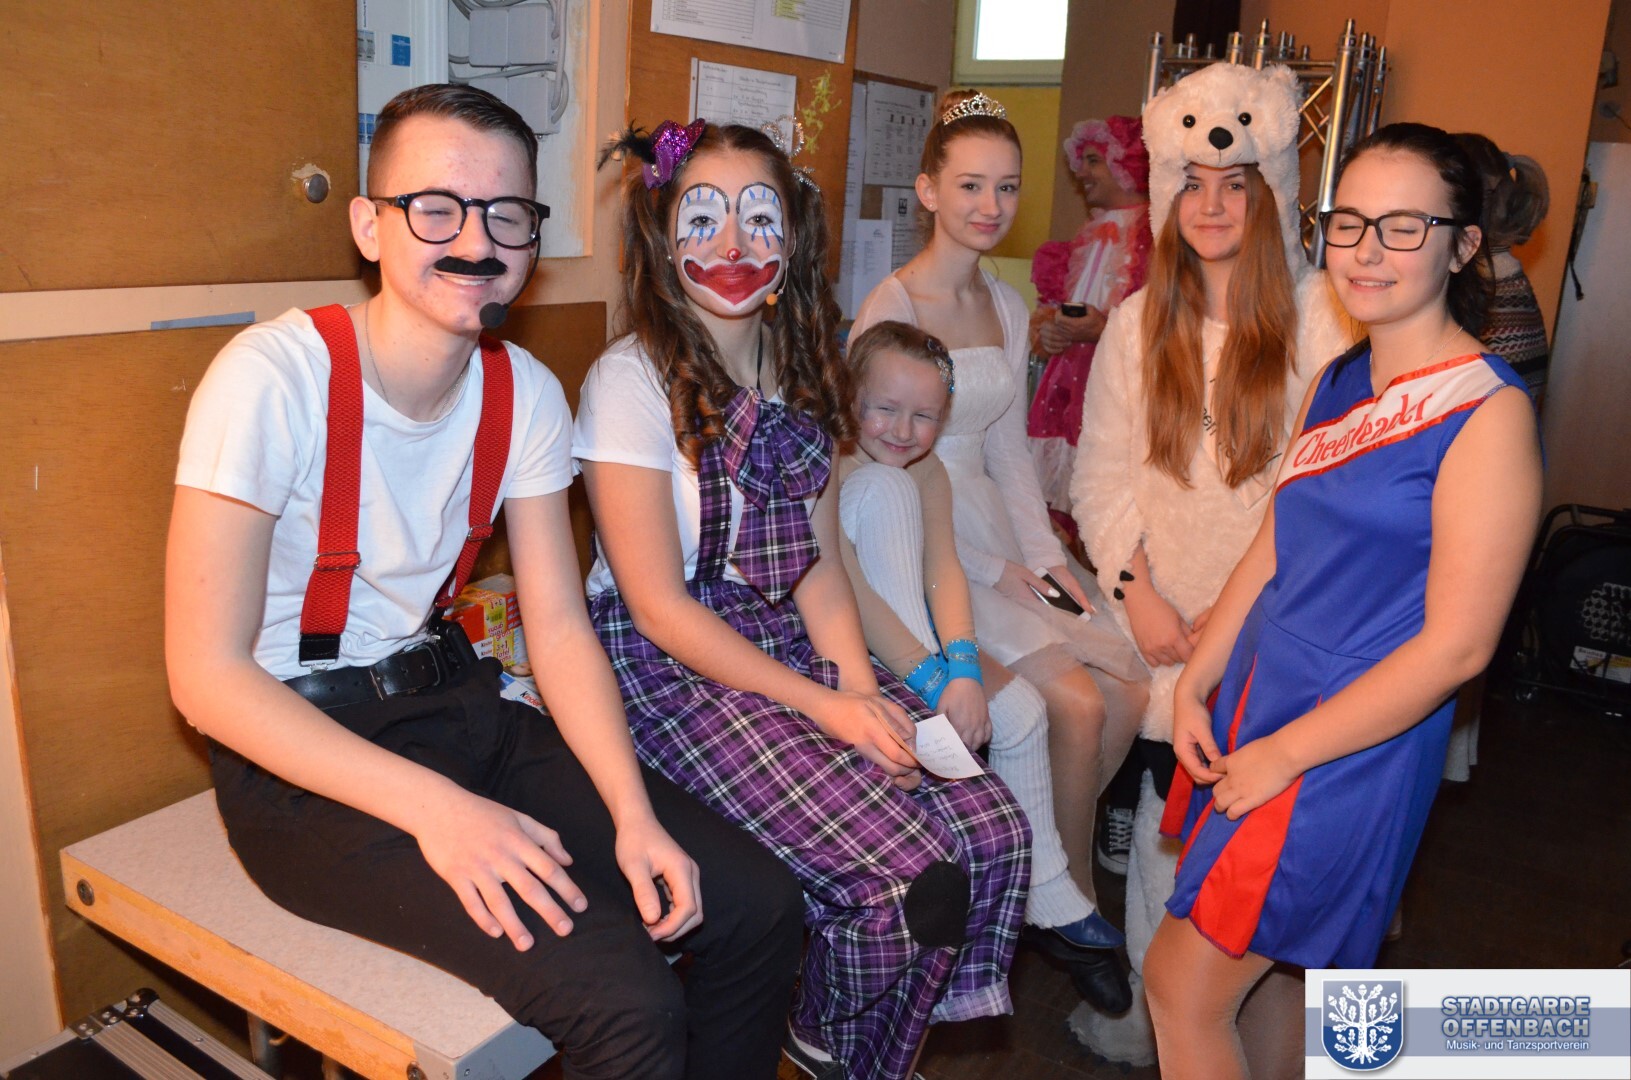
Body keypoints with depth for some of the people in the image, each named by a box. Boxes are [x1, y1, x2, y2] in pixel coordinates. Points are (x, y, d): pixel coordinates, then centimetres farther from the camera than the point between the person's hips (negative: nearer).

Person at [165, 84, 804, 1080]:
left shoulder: (527, 393, -1)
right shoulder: (275, 376, -19)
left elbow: (560, 625, 0)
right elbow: (207, 674, -19)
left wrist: (635, 815, -13)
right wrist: (435, 806, -28)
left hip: (456, 705, 6)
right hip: (298, 750, -5)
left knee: (759, 907, -4)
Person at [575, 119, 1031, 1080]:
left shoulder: (799, 373, 12)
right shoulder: (634, 378, -10)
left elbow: (819, 564, 9)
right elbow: (660, 606, -14)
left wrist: (861, 687, -8)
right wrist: (825, 706, -16)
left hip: (794, 644, 7)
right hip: (673, 668, -6)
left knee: (994, 828, -9)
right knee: (915, 869, -19)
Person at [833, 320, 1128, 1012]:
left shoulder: (930, 473, 3)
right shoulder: (830, 466, -21)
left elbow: (944, 570, -10)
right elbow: (847, 587, -29)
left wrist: (964, 665, -28)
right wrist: (931, 678, -32)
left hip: (916, 630, 7)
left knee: (1021, 709, -10)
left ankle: (1048, 897, 10)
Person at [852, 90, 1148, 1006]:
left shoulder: (1008, 306, 12)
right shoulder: (892, 307, -11)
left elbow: (1009, 445, 15)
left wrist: (1042, 551, 1)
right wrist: (995, 570, -12)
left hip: (998, 533, 7)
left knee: (1130, 688, -9)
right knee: (1079, 700, -18)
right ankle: (1074, 899, 6)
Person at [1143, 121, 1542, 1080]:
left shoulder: (1487, 411, -15)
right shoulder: (1340, 381, 8)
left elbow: (1456, 646, -18)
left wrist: (1283, 753, -14)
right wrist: (1197, 682, 4)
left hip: (1349, 746, -6)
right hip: (1254, 707, 7)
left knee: (1185, 985, 2)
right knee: (1271, 983, 18)